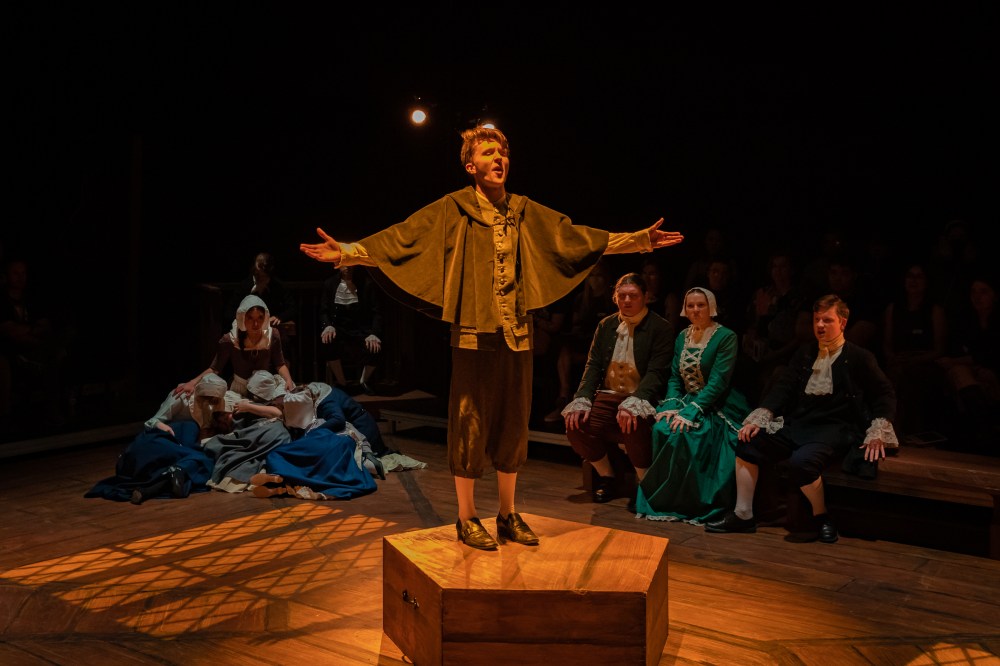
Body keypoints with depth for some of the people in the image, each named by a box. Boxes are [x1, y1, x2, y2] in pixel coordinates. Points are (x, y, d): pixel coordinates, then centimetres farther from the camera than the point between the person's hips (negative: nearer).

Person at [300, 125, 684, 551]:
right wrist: (346, 252, -22)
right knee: (469, 425, 2)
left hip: (517, 337, 5)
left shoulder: (526, 213, 10)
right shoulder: (452, 211, -2)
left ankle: (508, 515, 25)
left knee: (513, 425, 11)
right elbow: (401, 237, -9)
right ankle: (466, 519, 16)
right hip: (474, 335, -4)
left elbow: (577, 237, 12)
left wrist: (641, 240, 11)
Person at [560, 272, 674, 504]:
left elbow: (656, 372, -12)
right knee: (576, 424, -21)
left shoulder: (661, 328, -2)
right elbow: (593, 365, 7)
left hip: (641, 399, -4)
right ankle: (606, 474, 6)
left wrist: (633, 403, -28)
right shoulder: (605, 325, 13)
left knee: (633, 424, -37)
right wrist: (582, 400, -11)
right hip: (608, 396, 5)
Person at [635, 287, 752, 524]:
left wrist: (690, 412, -25)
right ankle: (662, 499, -14)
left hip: (717, 408, -5)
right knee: (661, 429, -25)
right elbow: (674, 377, 9)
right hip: (687, 403, 5)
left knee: (682, 433, -32)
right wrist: (671, 406, -10)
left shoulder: (726, 337, -9)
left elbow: (717, 383, -17)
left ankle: (690, 503, -17)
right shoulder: (683, 337, 10)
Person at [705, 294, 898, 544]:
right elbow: (783, 387, 12)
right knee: (748, 443, -11)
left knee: (801, 461, -34)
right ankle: (743, 516, -5)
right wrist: (759, 418, -2)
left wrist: (877, 433, -10)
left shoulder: (859, 357, 2)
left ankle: (821, 518, -7)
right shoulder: (805, 352, 17)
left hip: (834, 428, -6)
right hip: (797, 424, 6)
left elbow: (885, 394, 2)